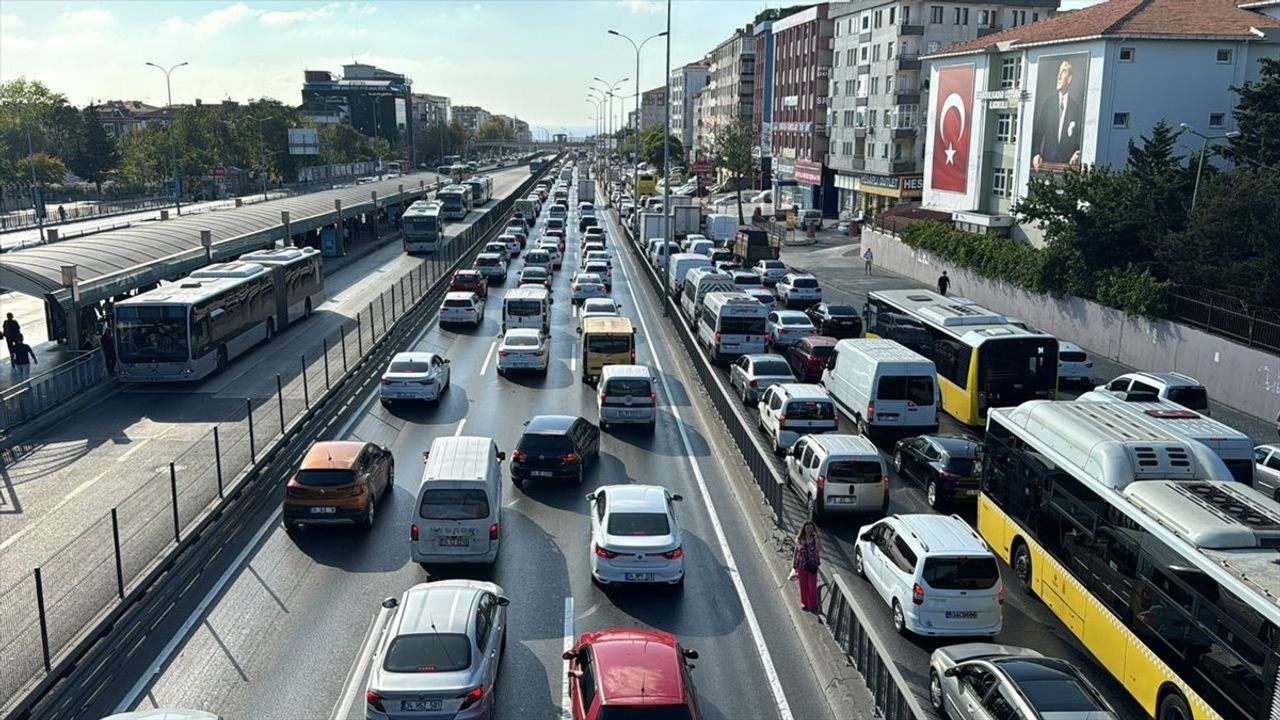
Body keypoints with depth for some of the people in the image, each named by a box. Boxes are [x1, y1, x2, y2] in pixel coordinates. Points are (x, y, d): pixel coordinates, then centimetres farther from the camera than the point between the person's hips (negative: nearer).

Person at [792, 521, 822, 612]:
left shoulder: (815, 539, -3)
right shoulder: (800, 539, 1)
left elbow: (819, 550, -21)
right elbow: (796, 552, 7)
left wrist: (816, 538, -24)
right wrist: (794, 566, 7)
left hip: (812, 566, -2)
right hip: (802, 565, 2)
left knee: (812, 586, -3)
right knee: (803, 585, 9)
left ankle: (813, 605, 9)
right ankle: (805, 603, 24)